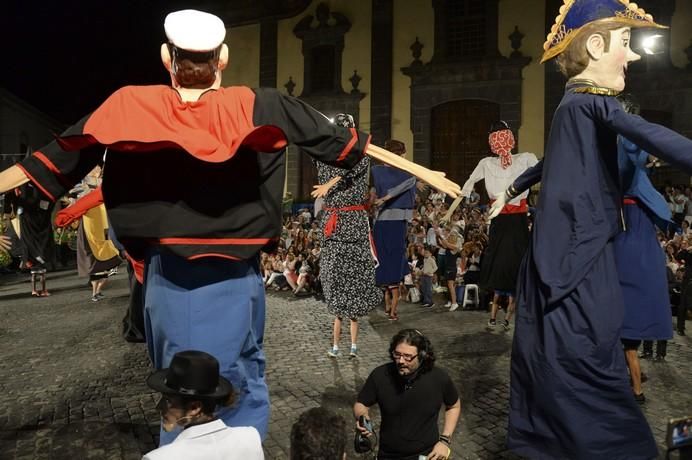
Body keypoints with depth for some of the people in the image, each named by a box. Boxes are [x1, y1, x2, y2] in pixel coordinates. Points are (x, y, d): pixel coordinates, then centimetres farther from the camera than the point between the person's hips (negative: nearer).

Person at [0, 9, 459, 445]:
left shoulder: (131, 106, -5)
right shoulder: (260, 107, -7)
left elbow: (59, 159, 3)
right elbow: (342, 142, -4)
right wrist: (424, 172, 4)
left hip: (169, 276, 1)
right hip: (234, 278, -1)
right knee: (241, 387, 17)